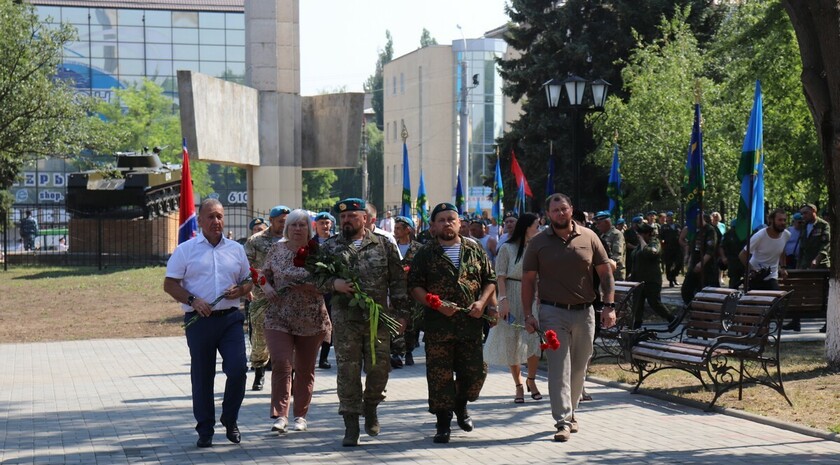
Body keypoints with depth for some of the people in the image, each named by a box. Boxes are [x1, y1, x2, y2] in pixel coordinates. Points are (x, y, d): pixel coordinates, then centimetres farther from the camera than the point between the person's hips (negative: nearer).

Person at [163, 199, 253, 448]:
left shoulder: (236, 249, 13)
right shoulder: (185, 250, 3)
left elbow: (248, 281, 19)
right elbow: (169, 284, 1)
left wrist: (240, 290, -5)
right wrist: (193, 301, -14)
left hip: (230, 318, 2)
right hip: (199, 321, -2)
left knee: (238, 369, -9)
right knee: (202, 376, 4)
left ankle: (230, 421, 14)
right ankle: (205, 431, 14)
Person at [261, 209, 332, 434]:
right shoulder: (277, 249, 6)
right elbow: (264, 274, 13)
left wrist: (311, 286, -19)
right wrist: (266, 287, -8)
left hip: (311, 320, 0)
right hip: (279, 318, 0)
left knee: (305, 369, 8)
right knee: (281, 364, -13)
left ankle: (300, 415, 19)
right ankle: (280, 414, -10)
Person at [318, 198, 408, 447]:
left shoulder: (384, 245, 6)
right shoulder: (329, 247, 7)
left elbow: (398, 281, 6)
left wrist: (400, 312, 1)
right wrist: (332, 283, -15)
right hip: (345, 320, 0)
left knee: (379, 368, 3)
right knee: (348, 372, -1)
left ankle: (370, 407, 31)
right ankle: (351, 426, 6)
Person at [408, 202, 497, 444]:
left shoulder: (475, 250, 11)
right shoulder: (425, 255, 4)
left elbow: (490, 280, 15)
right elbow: (415, 286, -1)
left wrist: (482, 302, -3)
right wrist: (438, 305, -14)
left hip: (471, 324, 2)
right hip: (438, 325, -2)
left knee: (475, 372, 5)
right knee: (440, 375, -1)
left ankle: (460, 405, 34)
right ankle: (443, 423, 9)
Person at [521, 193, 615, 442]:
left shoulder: (589, 237, 3)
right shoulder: (538, 242, 1)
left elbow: (605, 272, 6)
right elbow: (528, 280, 3)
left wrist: (608, 305, -3)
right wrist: (528, 314, -4)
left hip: (584, 312, 2)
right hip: (553, 312, -2)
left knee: (579, 368, 11)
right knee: (559, 367, -8)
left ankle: (570, 411, 28)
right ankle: (563, 421, -8)